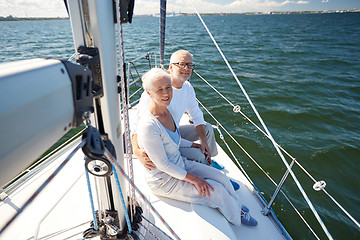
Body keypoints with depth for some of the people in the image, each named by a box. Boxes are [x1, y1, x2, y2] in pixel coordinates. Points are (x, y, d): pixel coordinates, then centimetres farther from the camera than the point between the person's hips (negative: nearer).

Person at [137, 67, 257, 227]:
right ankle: (237, 215, 27)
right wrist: (192, 179, -18)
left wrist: (194, 145, 12)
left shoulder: (170, 111, -5)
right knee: (216, 190, -5)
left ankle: (236, 207, 35)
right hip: (163, 180, -7)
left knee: (221, 177, 5)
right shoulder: (148, 126, -32)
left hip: (179, 164, 8)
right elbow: (163, 164, -25)